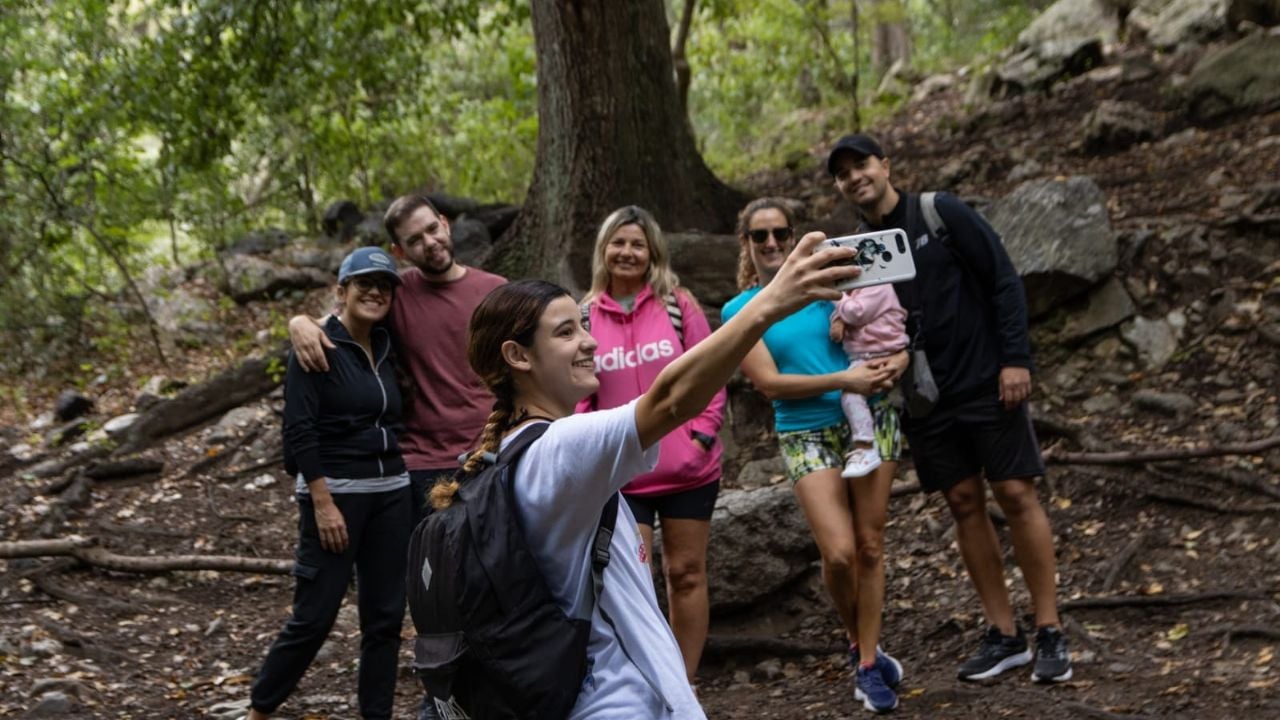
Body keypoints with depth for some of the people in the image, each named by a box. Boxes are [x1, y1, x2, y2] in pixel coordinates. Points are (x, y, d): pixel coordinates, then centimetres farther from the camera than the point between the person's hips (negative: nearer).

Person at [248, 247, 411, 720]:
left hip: (391, 494, 7)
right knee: (314, 616, -3)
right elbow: (299, 430, -15)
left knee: (385, 617, 7)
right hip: (335, 492, -7)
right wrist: (323, 503, -19)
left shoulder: (386, 349, 11)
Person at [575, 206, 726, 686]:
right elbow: (579, 394, 5)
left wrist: (702, 434, -9)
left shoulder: (677, 305, -1)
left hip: (686, 468, 0)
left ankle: (685, 684, 21)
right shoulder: (585, 317, 2)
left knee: (686, 573, 9)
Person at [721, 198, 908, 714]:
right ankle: (857, 640, 15)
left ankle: (868, 663, 15)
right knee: (839, 552, -14)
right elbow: (769, 383, -8)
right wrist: (842, 380, -16)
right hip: (807, 435, -2)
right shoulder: (739, 311, 1)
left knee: (870, 546, 2)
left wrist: (895, 362, -14)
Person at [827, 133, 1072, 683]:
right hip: (924, 399, 4)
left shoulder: (942, 214, -6)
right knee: (964, 504, 6)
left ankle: (1051, 633, 3)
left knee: (1016, 495, -4)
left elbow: (1003, 280, -8)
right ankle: (1003, 636, 14)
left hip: (985, 383, -4)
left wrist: (1016, 358, -14)